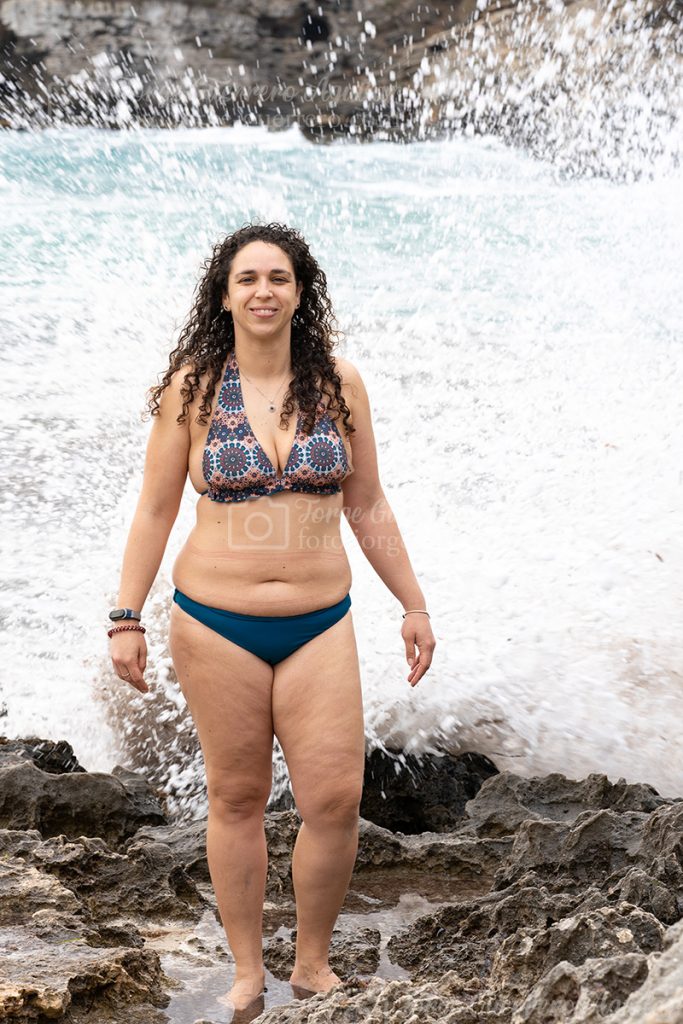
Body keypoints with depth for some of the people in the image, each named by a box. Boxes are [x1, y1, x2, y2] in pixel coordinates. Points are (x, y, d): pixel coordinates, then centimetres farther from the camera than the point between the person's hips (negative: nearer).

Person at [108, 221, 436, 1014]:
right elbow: (154, 511, 3)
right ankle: (247, 971, 27)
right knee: (235, 798, 8)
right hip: (215, 623, -1)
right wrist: (126, 617, -1)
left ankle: (312, 963, 22)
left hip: (320, 625, 1)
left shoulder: (338, 384, 3)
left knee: (335, 800, -1)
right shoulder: (191, 388, -1)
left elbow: (369, 509, 9)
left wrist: (413, 604, 11)